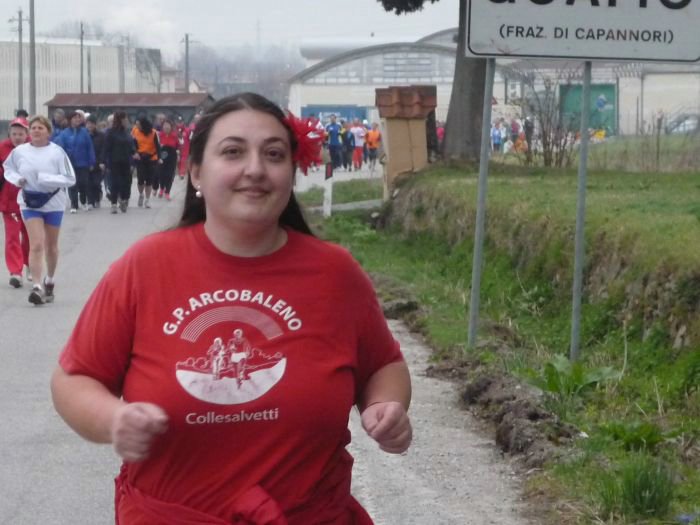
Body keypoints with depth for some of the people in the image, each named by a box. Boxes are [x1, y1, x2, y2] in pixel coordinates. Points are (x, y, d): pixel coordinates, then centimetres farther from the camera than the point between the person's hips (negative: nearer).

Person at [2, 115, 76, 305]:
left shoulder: (57, 152, -11)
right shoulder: (19, 151, -5)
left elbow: (70, 179, -11)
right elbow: (8, 169, 13)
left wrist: (46, 178, -22)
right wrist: (17, 179, -8)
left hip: (53, 202, 0)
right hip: (30, 202, 0)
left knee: (51, 246, 14)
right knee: (36, 245, -13)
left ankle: (49, 281, 36)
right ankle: (37, 286, -16)